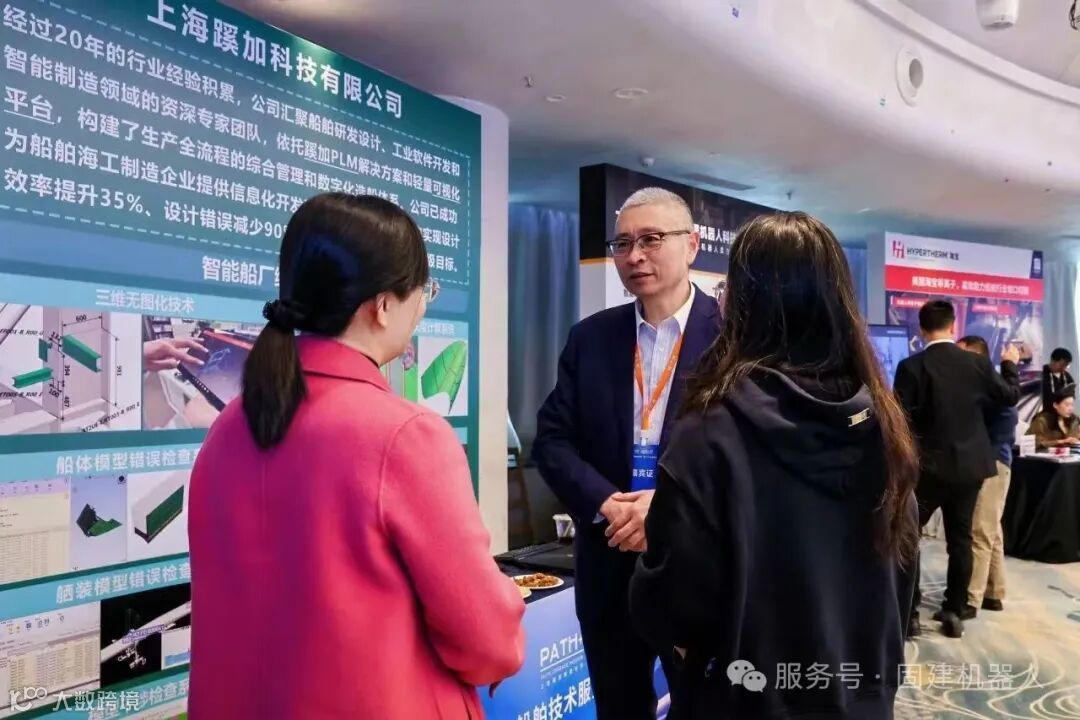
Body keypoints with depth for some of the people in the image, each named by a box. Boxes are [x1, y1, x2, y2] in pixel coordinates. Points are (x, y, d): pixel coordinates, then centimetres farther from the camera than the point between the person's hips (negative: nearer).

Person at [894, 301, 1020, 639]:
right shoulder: (979, 363, -2)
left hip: (928, 466, -4)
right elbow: (1010, 396, 14)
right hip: (969, 465, 4)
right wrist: (1010, 365, 32)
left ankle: (908, 611, 5)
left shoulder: (911, 367, -14)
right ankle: (955, 611, 19)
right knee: (960, 538, 13)